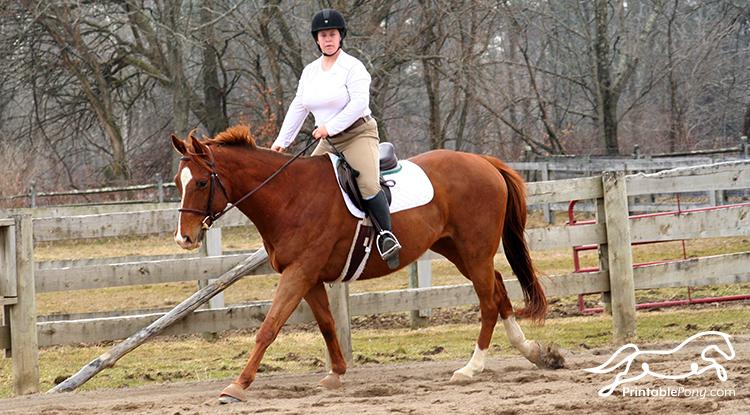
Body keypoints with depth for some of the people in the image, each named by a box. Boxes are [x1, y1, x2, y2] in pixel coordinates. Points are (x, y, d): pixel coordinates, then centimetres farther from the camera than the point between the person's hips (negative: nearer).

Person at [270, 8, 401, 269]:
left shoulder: (353, 67, -9)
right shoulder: (310, 72, 13)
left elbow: (359, 103, -20)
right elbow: (298, 108, 15)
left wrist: (330, 127, -25)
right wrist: (282, 141, 9)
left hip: (359, 134, -7)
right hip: (328, 141, 7)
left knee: (368, 186, -28)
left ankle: (386, 235, -21)